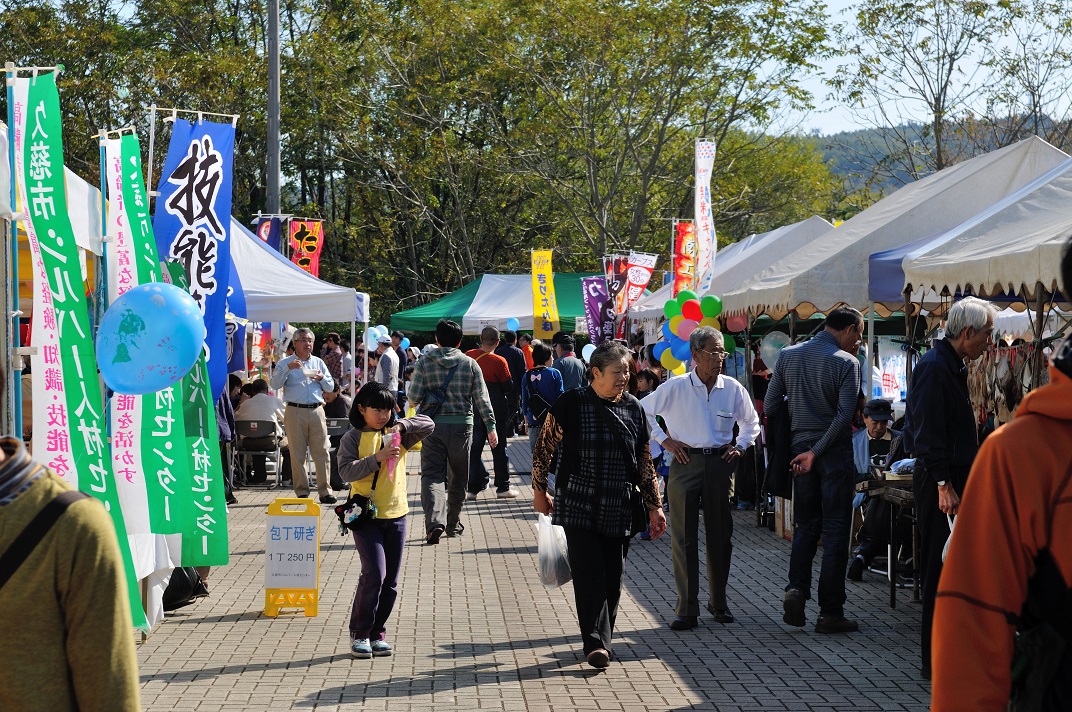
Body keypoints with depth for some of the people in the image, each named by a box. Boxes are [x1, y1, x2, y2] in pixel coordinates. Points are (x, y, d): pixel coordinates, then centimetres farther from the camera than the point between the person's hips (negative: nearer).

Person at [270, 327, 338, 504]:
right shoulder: (285, 363, 6)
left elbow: (331, 387, 15)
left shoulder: (318, 363, 17)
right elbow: (275, 384, -8)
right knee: (297, 454, 0)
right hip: (295, 411, -2)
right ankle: (302, 492, 6)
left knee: (321, 452, -2)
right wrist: (288, 369, -19)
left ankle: (324, 491, 1)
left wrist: (322, 378, -5)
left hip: (316, 411, 2)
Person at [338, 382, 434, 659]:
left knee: (390, 581, 8)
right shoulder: (353, 438, -2)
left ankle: (377, 633, 20)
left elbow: (428, 424, 1)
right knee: (374, 573, -15)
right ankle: (359, 633, -1)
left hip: (396, 515, 4)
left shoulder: (397, 434, 8)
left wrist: (402, 425, -14)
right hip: (366, 516, -4)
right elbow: (346, 470, -13)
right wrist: (376, 458, -23)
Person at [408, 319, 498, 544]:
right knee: (458, 477, 15)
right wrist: (491, 426, 3)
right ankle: (453, 524, 25)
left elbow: (414, 396, -5)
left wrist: (420, 402, 18)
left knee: (432, 474, -3)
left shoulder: (424, 362, -1)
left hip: (432, 426, -1)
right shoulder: (470, 364, 1)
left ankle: (434, 520, -25)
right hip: (461, 425, 1)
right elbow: (481, 399, -1)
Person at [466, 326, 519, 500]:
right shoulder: (499, 362, -14)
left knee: (474, 449, 9)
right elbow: (509, 388, -7)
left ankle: (473, 487, 8)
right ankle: (503, 487, 12)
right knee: (499, 449, 7)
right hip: (496, 412, -3)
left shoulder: (468, 356, -4)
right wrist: (511, 409, 8)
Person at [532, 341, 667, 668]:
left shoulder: (633, 409, 6)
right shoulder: (572, 404, -6)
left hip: (619, 510, 4)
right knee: (589, 573, -11)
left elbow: (644, 463, 11)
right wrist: (539, 490, 3)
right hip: (579, 507, -4)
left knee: (613, 577, 7)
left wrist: (654, 506, 10)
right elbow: (543, 448, 1)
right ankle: (595, 642, -12)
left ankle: (602, 638, 20)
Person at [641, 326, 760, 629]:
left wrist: (741, 446, 7)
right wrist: (663, 439, -1)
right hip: (685, 462, -2)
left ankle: (719, 601, 23)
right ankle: (687, 609, 0)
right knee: (684, 537, -4)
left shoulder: (733, 389, 4)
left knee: (720, 535, 9)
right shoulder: (674, 388, -4)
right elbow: (642, 412, 6)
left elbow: (751, 422, 21)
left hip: (720, 463, 3)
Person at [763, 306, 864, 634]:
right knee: (835, 530, 2)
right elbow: (844, 415, -18)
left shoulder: (788, 355, 4)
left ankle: (796, 588, -4)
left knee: (805, 525, 17)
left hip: (800, 449, 4)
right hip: (834, 451, -4)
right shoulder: (846, 363, -10)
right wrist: (816, 452, -12)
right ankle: (830, 612, 3)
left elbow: (770, 406, 6)